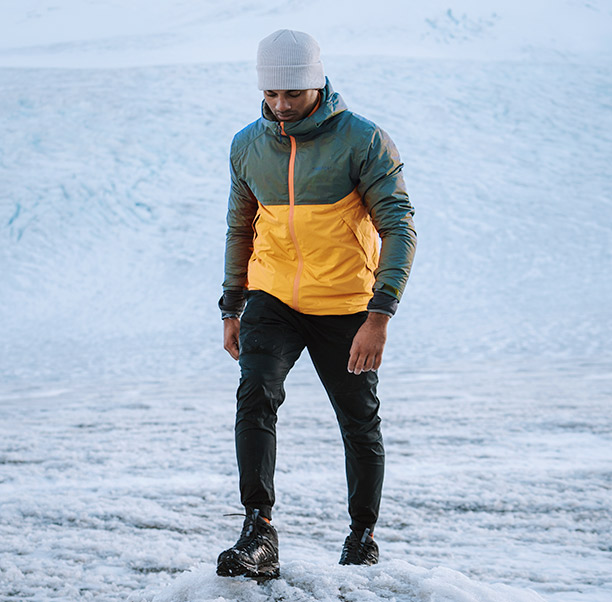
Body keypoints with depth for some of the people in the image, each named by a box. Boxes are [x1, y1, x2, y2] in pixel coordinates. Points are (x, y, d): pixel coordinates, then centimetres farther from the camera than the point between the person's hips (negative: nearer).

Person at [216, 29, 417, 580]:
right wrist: (232, 309, 15)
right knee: (256, 395, -21)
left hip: (345, 308, -2)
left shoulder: (363, 141, -14)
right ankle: (259, 535, -21)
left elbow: (400, 228, -17)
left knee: (360, 424, 8)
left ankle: (363, 535, 28)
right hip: (272, 301, 3)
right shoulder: (247, 146, 1)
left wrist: (380, 313, -26)